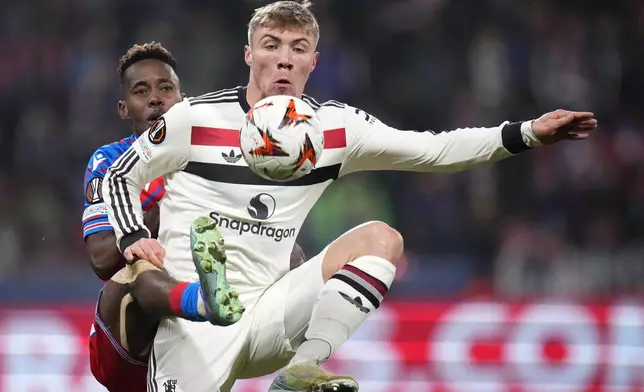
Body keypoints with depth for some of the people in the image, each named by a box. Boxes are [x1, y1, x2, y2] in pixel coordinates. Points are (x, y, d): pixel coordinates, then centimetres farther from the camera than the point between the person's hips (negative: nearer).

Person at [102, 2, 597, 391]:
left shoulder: (334, 126, 5)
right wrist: (133, 237, -13)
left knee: (380, 238, -16)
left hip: (268, 313, 4)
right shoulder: (194, 119, -4)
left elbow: (434, 150, 4)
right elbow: (121, 176, 6)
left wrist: (527, 135, -6)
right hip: (194, 314, -4)